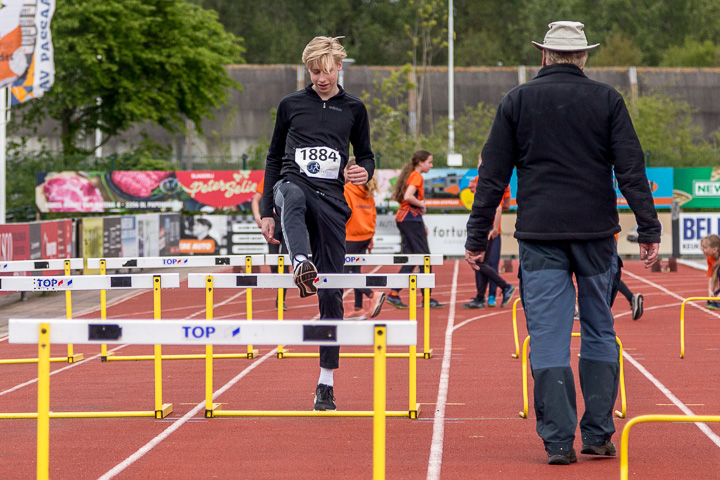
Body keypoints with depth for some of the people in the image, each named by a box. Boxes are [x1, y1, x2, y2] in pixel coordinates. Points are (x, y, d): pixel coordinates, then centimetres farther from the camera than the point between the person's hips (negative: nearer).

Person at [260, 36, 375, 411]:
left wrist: (365, 171, -4)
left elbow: (366, 155, 21)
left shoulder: (353, 109, 13)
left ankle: (326, 382, 6)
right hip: (294, 184, -1)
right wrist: (266, 212, 10)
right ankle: (301, 263, -69)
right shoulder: (291, 105, 11)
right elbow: (274, 158, 16)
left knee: (331, 291, -1)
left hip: (332, 200, 1)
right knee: (291, 194, -41)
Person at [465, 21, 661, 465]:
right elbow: (632, 169, -2)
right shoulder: (606, 100, 3)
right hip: (597, 233, 0)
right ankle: (598, 435, 12)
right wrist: (649, 231, 0)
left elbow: (493, 175, 4)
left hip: (540, 235, 0)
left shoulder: (518, 102, 5)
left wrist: (478, 236, 8)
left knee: (548, 337, 0)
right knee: (599, 332, 12)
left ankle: (558, 441, -5)